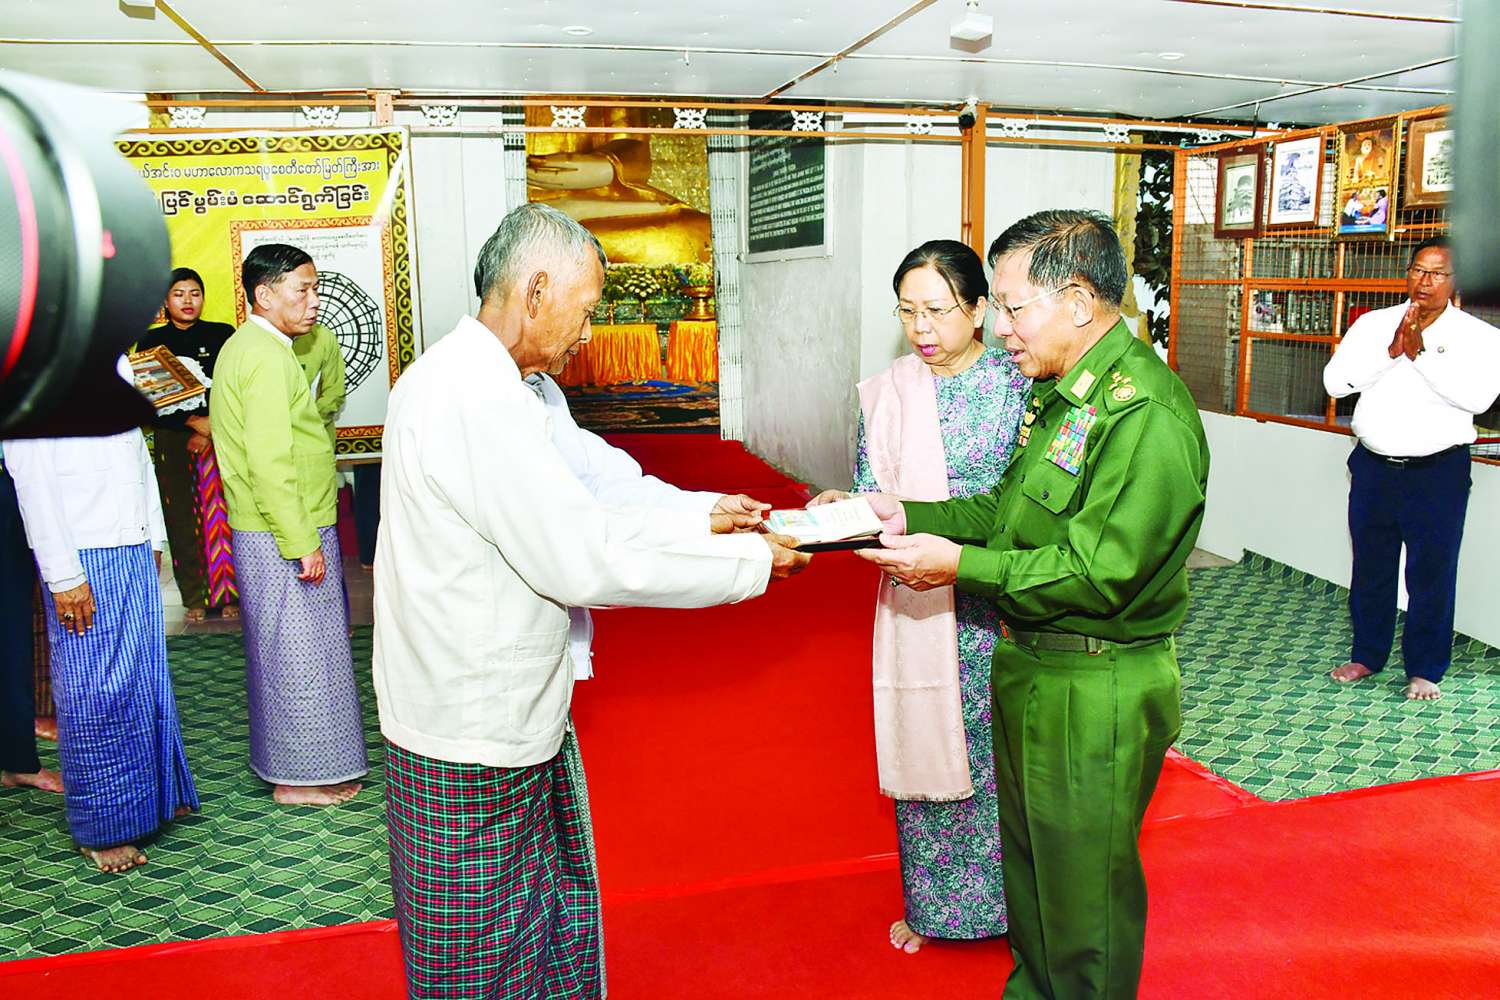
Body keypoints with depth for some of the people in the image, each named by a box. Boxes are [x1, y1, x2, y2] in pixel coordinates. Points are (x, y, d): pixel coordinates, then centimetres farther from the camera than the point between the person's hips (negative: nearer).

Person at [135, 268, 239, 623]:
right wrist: (192, 422, -8)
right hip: (172, 441, 1)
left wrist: (213, 427, -10)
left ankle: (229, 594, 4)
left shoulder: (222, 335, 5)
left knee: (223, 518, -5)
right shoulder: (152, 341, 8)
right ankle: (195, 598, 9)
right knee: (182, 521, 1)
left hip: (222, 438, -1)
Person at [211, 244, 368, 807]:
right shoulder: (268, 357, -17)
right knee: (300, 652, -1)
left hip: (266, 531, 10)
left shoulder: (245, 347, 15)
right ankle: (299, 777, 10)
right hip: (285, 534, -10)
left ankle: (285, 760, 30)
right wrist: (303, 544, -22)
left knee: (283, 650, 18)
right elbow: (270, 461, -24)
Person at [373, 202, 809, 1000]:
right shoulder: (475, 397, -24)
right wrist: (752, 561, -17)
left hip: (501, 721, 10)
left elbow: (567, 517, 12)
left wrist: (700, 517, 6)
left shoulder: (464, 380, 9)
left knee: (551, 931, 22)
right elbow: (581, 560, -27)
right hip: (473, 749, -10)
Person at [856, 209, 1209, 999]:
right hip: (1030, 668, 9)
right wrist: (909, 517, 2)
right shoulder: (1060, 392, 7)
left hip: (1096, 695, -9)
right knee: (1027, 858, 25)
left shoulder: (1147, 414, -24)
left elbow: (1098, 572, -27)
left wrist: (960, 564, -22)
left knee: (1085, 888, 10)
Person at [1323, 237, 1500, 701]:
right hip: (1374, 466, 3)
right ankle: (1367, 655, 28)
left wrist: (1420, 352, -21)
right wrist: (1390, 351, -18)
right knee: (1370, 567, 13)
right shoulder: (1372, 324, 4)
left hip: (1438, 471, -2)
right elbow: (1335, 381, -7)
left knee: (1432, 572, 3)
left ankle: (1424, 669, 18)